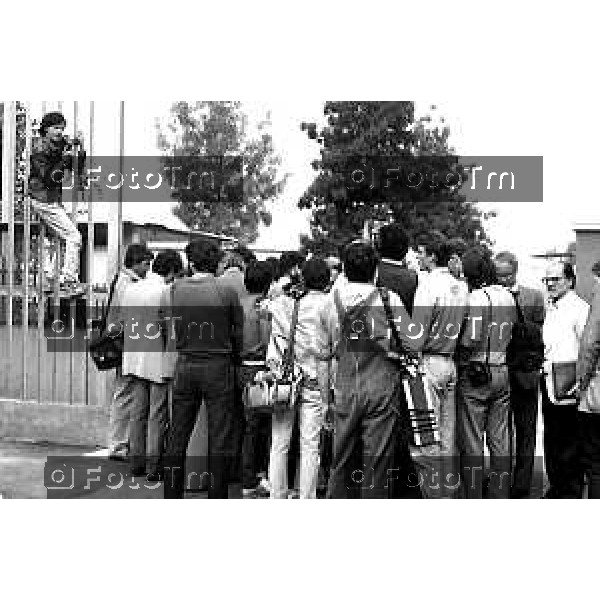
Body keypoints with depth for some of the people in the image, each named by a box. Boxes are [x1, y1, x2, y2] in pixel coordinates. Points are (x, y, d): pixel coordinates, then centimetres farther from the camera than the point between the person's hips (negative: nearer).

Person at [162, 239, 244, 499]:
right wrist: (235, 359, 12)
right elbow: (238, 333, -2)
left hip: (185, 365, 3)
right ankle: (217, 495, 7)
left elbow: (174, 331, 5)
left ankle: (172, 493, 17)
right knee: (220, 438, 4)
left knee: (177, 435, 12)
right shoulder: (227, 291, -8)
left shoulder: (177, 288, -1)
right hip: (218, 365, -3)